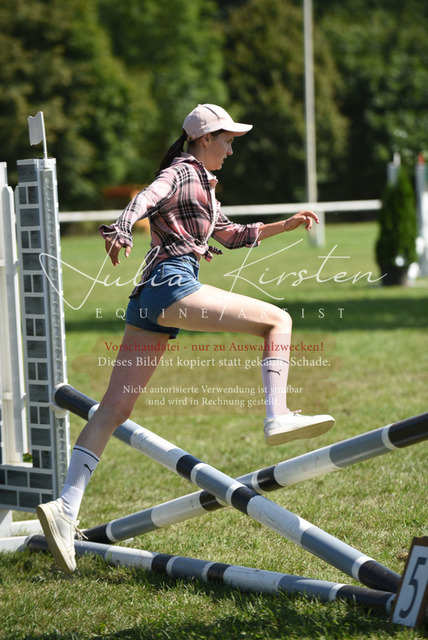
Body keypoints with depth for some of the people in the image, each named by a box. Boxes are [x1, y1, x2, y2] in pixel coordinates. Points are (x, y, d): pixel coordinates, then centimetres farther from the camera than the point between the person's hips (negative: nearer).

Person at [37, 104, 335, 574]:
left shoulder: (201, 185, 31)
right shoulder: (181, 173, 2)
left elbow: (232, 236, 42)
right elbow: (145, 199, -18)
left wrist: (287, 225, 36)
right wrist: (120, 231, -38)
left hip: (149, 299, 9)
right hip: (172, 283, -9)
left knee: (114, 408, -1)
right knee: (276, 319, -4)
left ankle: (66, 506, -7)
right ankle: (277, 418, -15)